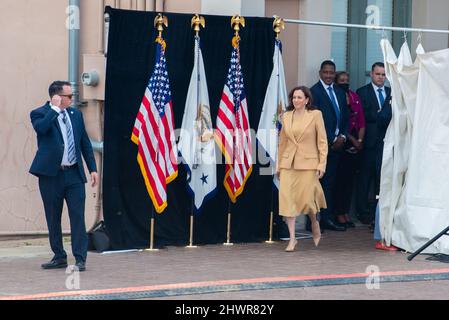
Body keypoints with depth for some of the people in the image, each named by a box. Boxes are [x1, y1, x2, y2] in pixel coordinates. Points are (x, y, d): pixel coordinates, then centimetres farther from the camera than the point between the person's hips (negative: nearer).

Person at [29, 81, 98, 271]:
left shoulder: (75, 114, 11)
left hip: (74, 174, 3)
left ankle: (80, 259, -2)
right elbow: (41, 128, -27)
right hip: (51, 175, -2)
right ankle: (59, 257, 19)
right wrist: (55, 108, -17)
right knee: (53, 218, 7)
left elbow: (85, 142, 14)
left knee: (77, 217, -4)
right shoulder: (40, 114, -3)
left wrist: (93, 169, 9)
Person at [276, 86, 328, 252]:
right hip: (288, 163, 3)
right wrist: (279, 165, 14)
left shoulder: (315, 115, -3)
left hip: (308, 163, -3)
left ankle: (315, 226, 29)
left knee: (307, 199, -2)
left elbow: (322, 141, -3)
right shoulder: (286, 116, 9)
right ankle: (292, 238, 0)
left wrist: (321, 164, -9)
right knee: (287, 198, -6)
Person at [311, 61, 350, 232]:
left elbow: (345, 117, 17)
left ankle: (327, 218, 8)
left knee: (330, 181, 6)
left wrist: (342, 137, 1)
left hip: (337, 143, 6)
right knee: (318, 181, -6)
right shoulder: (314, 91, -4)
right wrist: (331, 140, -10)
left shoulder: (339, 92, 18)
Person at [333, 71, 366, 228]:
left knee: (350, 179, 6)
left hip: (355, 145, 5)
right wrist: (352, 139, -8)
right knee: (340, 178, -4)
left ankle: (346, 212, 11)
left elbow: (361, 122, 11)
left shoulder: (355, 98, 12)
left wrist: (360, 140, -1)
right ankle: (339, 214, 2)